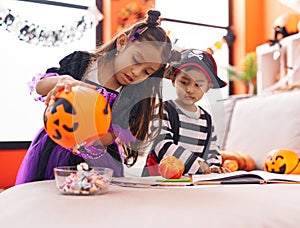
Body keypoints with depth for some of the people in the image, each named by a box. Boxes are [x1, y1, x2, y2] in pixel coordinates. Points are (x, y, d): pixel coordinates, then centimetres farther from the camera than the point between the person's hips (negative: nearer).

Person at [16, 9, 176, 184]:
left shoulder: (133, 98, -3)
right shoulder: (81, 61, -1)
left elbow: (109, 139, -11)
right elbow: (39, 86, -1)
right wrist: (62, 80, -22)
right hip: (50, 150, 1)